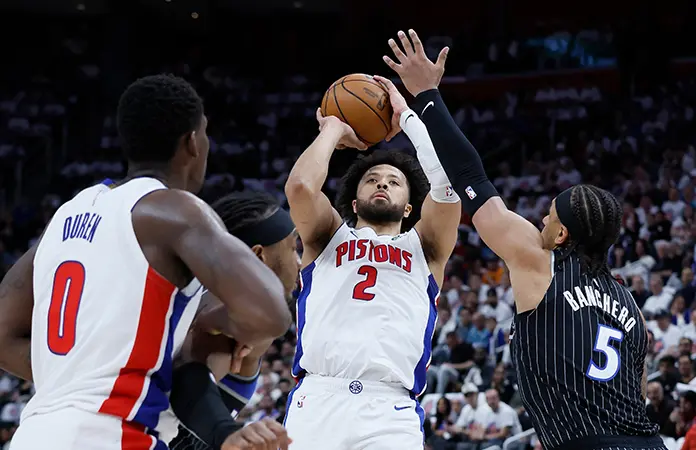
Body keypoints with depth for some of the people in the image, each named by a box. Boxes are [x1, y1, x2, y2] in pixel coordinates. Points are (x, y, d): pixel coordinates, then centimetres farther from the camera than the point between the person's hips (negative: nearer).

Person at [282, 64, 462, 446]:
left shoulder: (424, 248, 24)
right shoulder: (328, 238, 23)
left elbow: (449, 178, 8)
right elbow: (300, 186, 4)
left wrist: (406, 116, 20)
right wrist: (334, 129, 20)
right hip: (317, 401, 0)